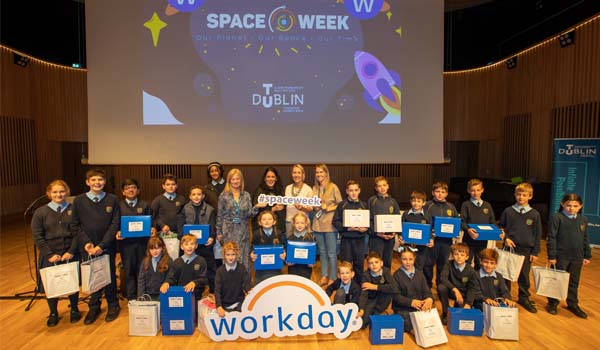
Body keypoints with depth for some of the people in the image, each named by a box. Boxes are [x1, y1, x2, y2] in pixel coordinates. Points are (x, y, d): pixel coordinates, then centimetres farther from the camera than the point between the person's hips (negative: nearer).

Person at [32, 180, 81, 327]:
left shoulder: (73, 210, -3)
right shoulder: (40, 212, -1)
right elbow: (37, 236, -2)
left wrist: (71, 252, -12)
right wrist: (50, 254, -9)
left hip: (71, 254, 0)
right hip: (50, 256, 1)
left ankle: (74, 310, 32)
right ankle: (53, 313, 33)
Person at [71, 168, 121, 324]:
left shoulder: (113, 200, -4)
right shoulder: (79, 200, 0)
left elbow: (115, 224, -7)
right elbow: (76, 225, 2)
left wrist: (102, 245, -13)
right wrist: (86, 243, -11)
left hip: (107, 246, -1)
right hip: (87, 247, 1)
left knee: (109, 275, 9)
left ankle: (113, 305, 28)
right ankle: (94, 307, 30)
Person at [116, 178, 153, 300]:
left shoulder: (144, 205, 9)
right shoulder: (119, 206, 3)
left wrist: (152, 228, -11)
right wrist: (117, 232, -16)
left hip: (142, 241, 1)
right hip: (126, 242, -1)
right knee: (129, 270, 7)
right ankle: (132, 297, 20)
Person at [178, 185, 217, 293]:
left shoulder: (210, 209, 0)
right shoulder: (186, 209, 4)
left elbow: (213, 226, -2)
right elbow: (180, 225, 2)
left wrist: (212, 238, -18)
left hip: (205, 243, -1)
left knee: (210, 268, 5)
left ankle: (212, 291, 18)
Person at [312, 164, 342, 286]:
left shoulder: (333, 187, -6)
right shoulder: (315, 188, 9)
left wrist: (328, 208, -16)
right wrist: (315, 207, -3)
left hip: (330, 224, -5)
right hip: (318, 223, 5)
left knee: (331, 253, 3)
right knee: (322, 252, 16)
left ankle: (332, 278, 17)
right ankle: (324, 276, 28)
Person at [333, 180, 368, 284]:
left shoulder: (364, 205, 5)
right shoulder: (342, 205, -3)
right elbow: (335, 221, -5)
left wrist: (366, 228, -11)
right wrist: (347, 228, -17)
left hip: (360, 239, 2)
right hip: (346, 239, -2)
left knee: (359, 264, 11)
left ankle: (359, 286, 28)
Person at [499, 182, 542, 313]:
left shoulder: (534, 214, -1)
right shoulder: (508, 211, -2)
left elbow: (537, 234, 2)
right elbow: (500, 227, 8)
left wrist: (535, 252, 1)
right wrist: (505, 238, -9)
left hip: (526, 250, 0)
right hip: (509, 248, 0)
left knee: (524, 276, 11)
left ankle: (524, 298, 28)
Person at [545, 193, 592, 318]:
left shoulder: (583, 220, 4)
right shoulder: (557, 218, -12)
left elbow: (585, 239, 12)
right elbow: (551, 238, -11)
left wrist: (587, 256, 12)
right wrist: (551, 256, -12)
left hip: (577, 257, 5)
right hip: (561, 256, -5)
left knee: (574, 282, 16)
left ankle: (573, 304, 31)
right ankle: (552, 303, 20)